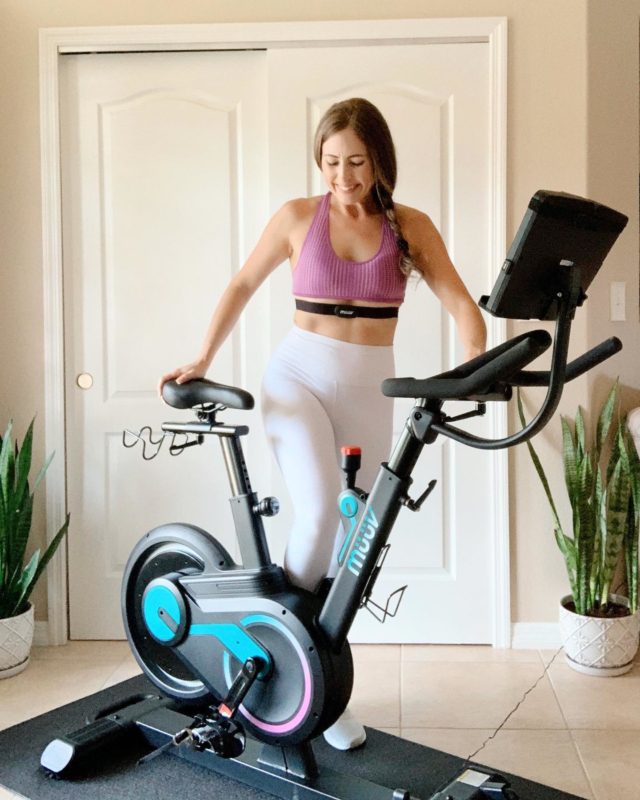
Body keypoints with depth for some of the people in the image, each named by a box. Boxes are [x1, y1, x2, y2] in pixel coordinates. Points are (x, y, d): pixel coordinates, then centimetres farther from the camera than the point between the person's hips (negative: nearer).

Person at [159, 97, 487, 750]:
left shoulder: (410, 227, 2)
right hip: (298, 377, -1)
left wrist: (476, 366, -23)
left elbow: (461, 306, -4)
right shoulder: (297, 217, 0)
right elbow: (242, 286, 9)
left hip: (369, 390, 2)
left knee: (352, 540, 5)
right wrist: (202, 359, 1)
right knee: (318, 513, -24)